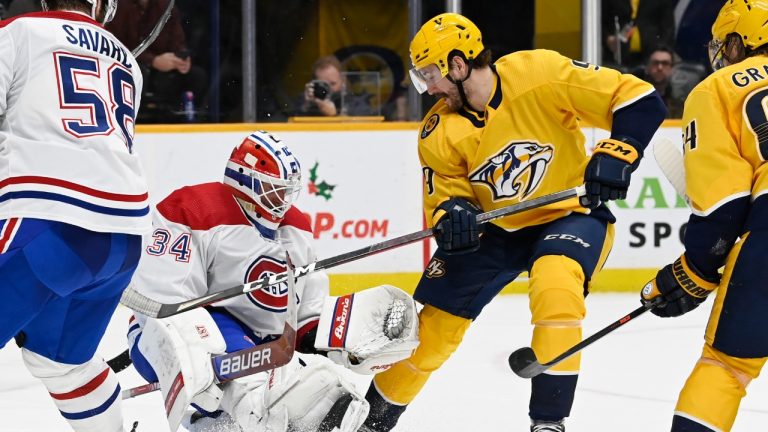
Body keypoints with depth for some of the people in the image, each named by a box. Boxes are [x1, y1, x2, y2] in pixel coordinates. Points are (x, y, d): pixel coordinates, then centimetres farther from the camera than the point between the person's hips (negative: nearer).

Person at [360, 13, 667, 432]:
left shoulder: (540, 74, -24)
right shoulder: (439, 134, -11)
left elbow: (638, 99, -22)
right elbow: (443, 199, -2)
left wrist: (617, 153, -36)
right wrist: (451, 216, -26)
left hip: (569, 213, -4)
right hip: (494, 227, 4)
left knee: (554, 287, -35)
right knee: (433, 327, 5)